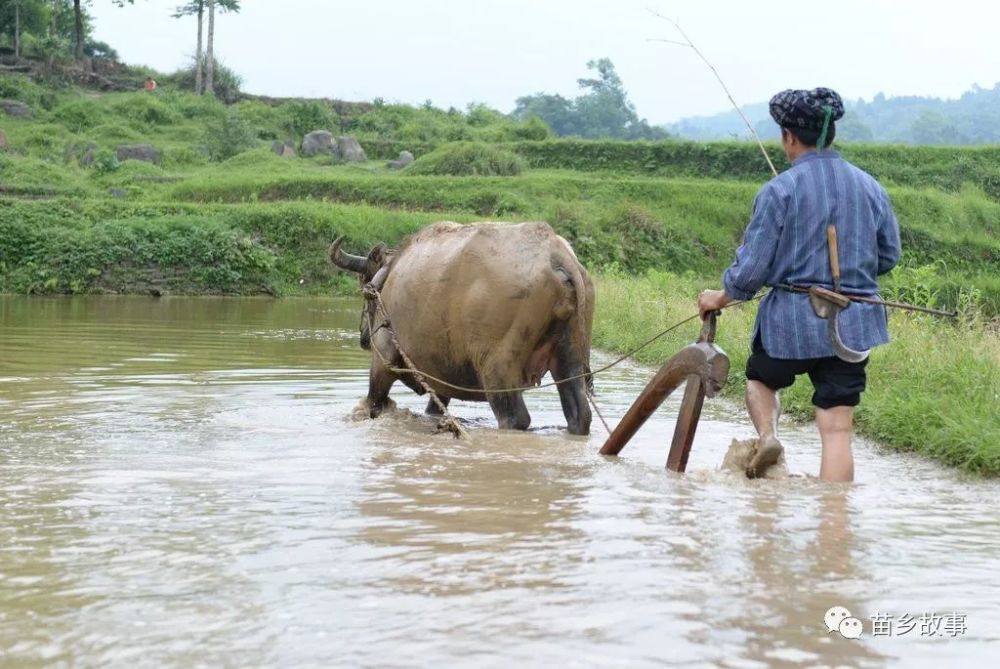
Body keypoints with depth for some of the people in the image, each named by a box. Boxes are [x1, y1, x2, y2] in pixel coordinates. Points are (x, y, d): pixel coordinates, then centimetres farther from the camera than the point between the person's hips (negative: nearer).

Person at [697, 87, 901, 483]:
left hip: (792, 317, -3)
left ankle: (767, 435, 0)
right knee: (837, 430, 3)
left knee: (760, 377, 27)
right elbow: (889, 256, 13)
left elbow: (752, 267, -9)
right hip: (853, 324, 3)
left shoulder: (779, 190, -10)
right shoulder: (870, 187, 3)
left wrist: (721, 297, 10)